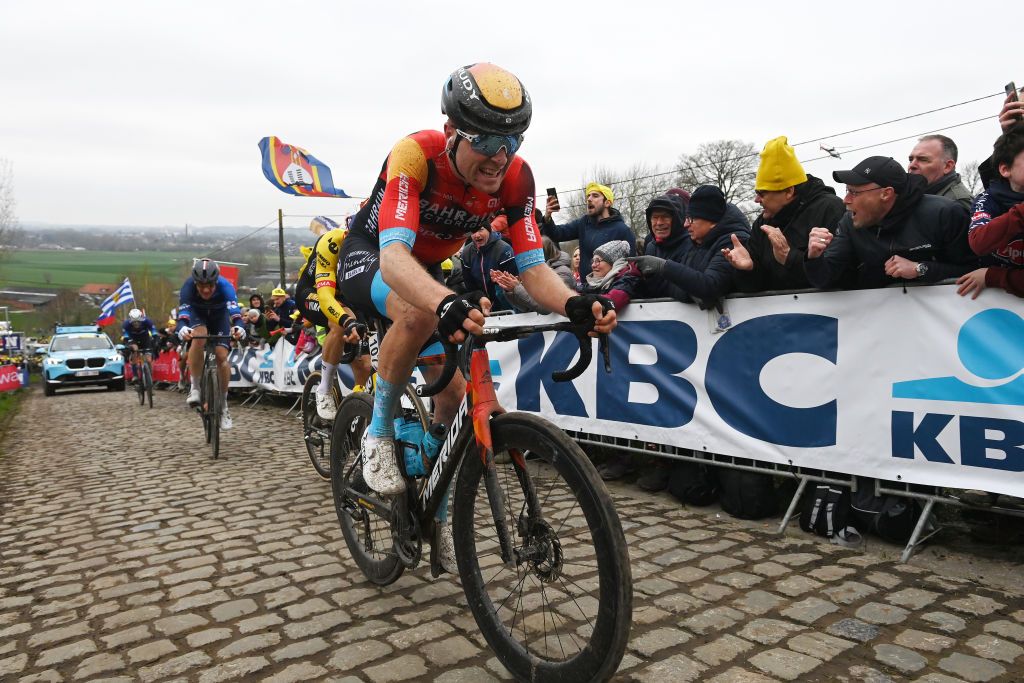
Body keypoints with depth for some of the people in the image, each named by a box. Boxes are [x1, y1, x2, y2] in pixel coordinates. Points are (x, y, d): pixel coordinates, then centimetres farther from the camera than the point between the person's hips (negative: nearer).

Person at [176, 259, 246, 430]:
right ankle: (195, 387, -19)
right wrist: (182, 327, -67)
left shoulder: (225, 285, -36)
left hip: (219, 315, 0)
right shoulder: (188, 286, -34)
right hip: (197, 313, 0)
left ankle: (223, 405, 1)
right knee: (199, 338, -34)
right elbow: (183, 311, -45)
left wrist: (238, 326, -70)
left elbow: (234, 310, -50)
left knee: (222, 356, -15)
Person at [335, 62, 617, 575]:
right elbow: (393, 252, -49)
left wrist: (574, 304, -47)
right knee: (420, 314, -40)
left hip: (426, 268, 5)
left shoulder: (515, 177, -21)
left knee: (454, 395, -4)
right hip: (369, 257, -4)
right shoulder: (415, 155, -35)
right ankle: (379, 432, -14)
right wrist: (447, 303, -69)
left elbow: (533, 267, -24)